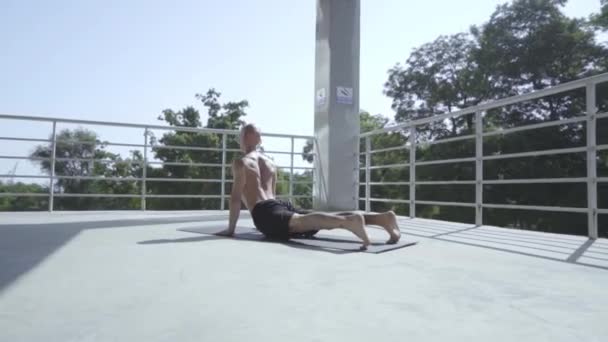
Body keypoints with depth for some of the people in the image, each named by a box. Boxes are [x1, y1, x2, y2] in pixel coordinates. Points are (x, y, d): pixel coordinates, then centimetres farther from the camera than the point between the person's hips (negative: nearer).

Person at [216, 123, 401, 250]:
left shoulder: (240, 163, 10)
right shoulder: (270, 163, 31)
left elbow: (236, 197, 2)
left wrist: (230, 229, 8)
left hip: (265, 213, -7)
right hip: (282, 205, 7)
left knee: (300, 221, -36)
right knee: (329, 216, -9)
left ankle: (349, 221, -65)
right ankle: (383, 217, -26)